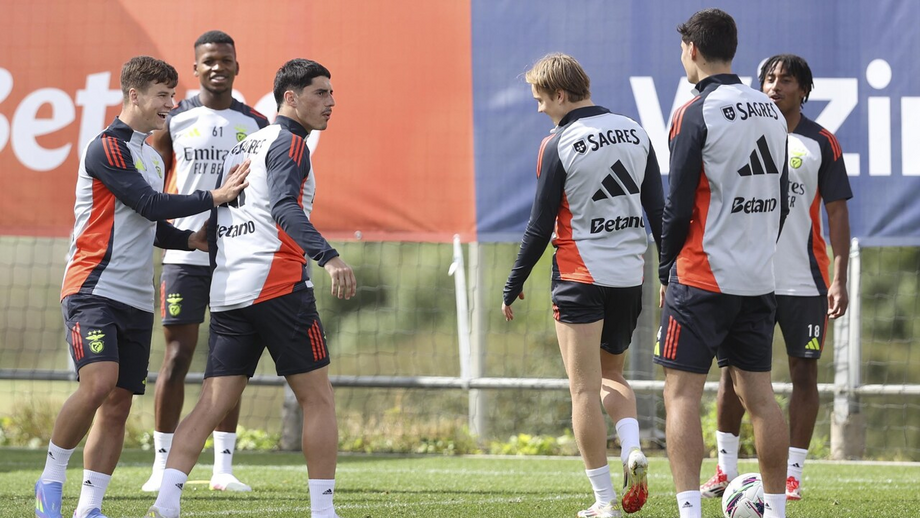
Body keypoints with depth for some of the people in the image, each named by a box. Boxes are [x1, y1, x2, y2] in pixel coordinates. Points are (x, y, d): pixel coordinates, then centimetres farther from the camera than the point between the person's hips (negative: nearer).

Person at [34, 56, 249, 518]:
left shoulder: (151, 156, 20)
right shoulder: (107, 147, -8)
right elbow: (151, 206, -16)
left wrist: (192, 239, 6)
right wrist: (216, 197, -10)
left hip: (136, 299, 8)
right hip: (94, 290, -8)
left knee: (119, 403, 2)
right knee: (99, 382, -24)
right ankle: (51, 480, -9)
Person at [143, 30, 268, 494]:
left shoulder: (256, 125, 8)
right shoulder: (174, 120, 4)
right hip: (184, 254, -2)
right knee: (177, 355, -5)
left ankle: (223, 468, 6)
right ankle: (162, 465, 1)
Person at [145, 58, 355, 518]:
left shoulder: (240, 148, 23)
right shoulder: (289, 144, -3)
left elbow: (211, 227, 25)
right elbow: (284, 208, -22)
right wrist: (327, 257, -34)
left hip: (226, 291, 8)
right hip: (277, 285, -8)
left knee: (213, 404, 1)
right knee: (317, 398, 1)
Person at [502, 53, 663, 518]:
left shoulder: (558, 146, -10)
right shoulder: (635, 133, 5)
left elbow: (540, 227, -8)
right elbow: (659, 209, 7)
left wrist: (512, 288, 2)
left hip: (580, 275, -5)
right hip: (630, 275, 5)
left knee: (585, 389, 1)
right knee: (611, 374, 23)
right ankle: (633, 449, -4)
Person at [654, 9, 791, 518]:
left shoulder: (695, 115, -11)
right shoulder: (771, 113, 10)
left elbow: (678, 207, -11)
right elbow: (781, 203, 14)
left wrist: (666, 273, 1)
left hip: (703, 279, -6)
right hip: (758, 281, 6)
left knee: (682, 395, -4)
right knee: (758, 395, 11)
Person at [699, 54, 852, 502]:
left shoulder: (822, 144, 2)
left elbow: (836, 213, 1)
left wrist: (839, 279, -6)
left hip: (804, 280, -1)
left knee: (804, 370, 1)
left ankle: (792, 474, 7)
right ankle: (726, 469, 9)